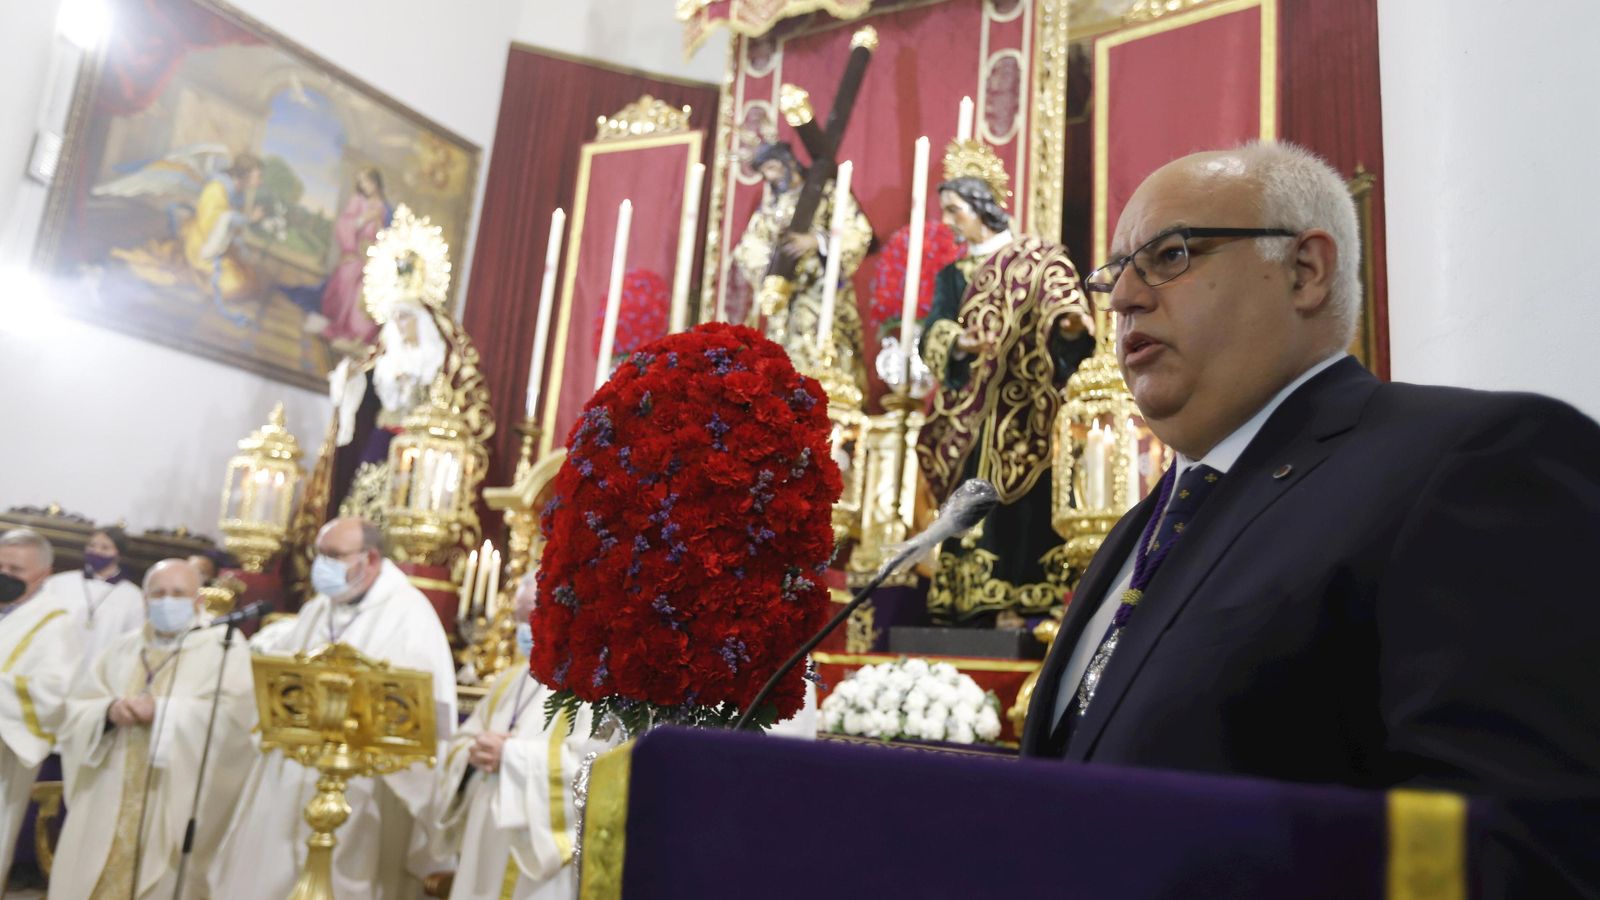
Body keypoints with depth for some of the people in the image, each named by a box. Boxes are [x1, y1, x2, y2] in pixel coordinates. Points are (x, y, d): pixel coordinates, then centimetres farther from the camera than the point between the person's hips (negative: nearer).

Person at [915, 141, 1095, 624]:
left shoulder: (1038, 260, 5)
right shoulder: (952, 276, 18)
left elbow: (1066, 309, -10)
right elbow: (930, 335, 1)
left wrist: (1071, 327, -34)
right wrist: (958, 342, -21)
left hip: (1023, 419, -4)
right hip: (970, 423, 4)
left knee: (1023, 514, -8)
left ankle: (1023, 608, -5)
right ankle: (969, 606, 3)